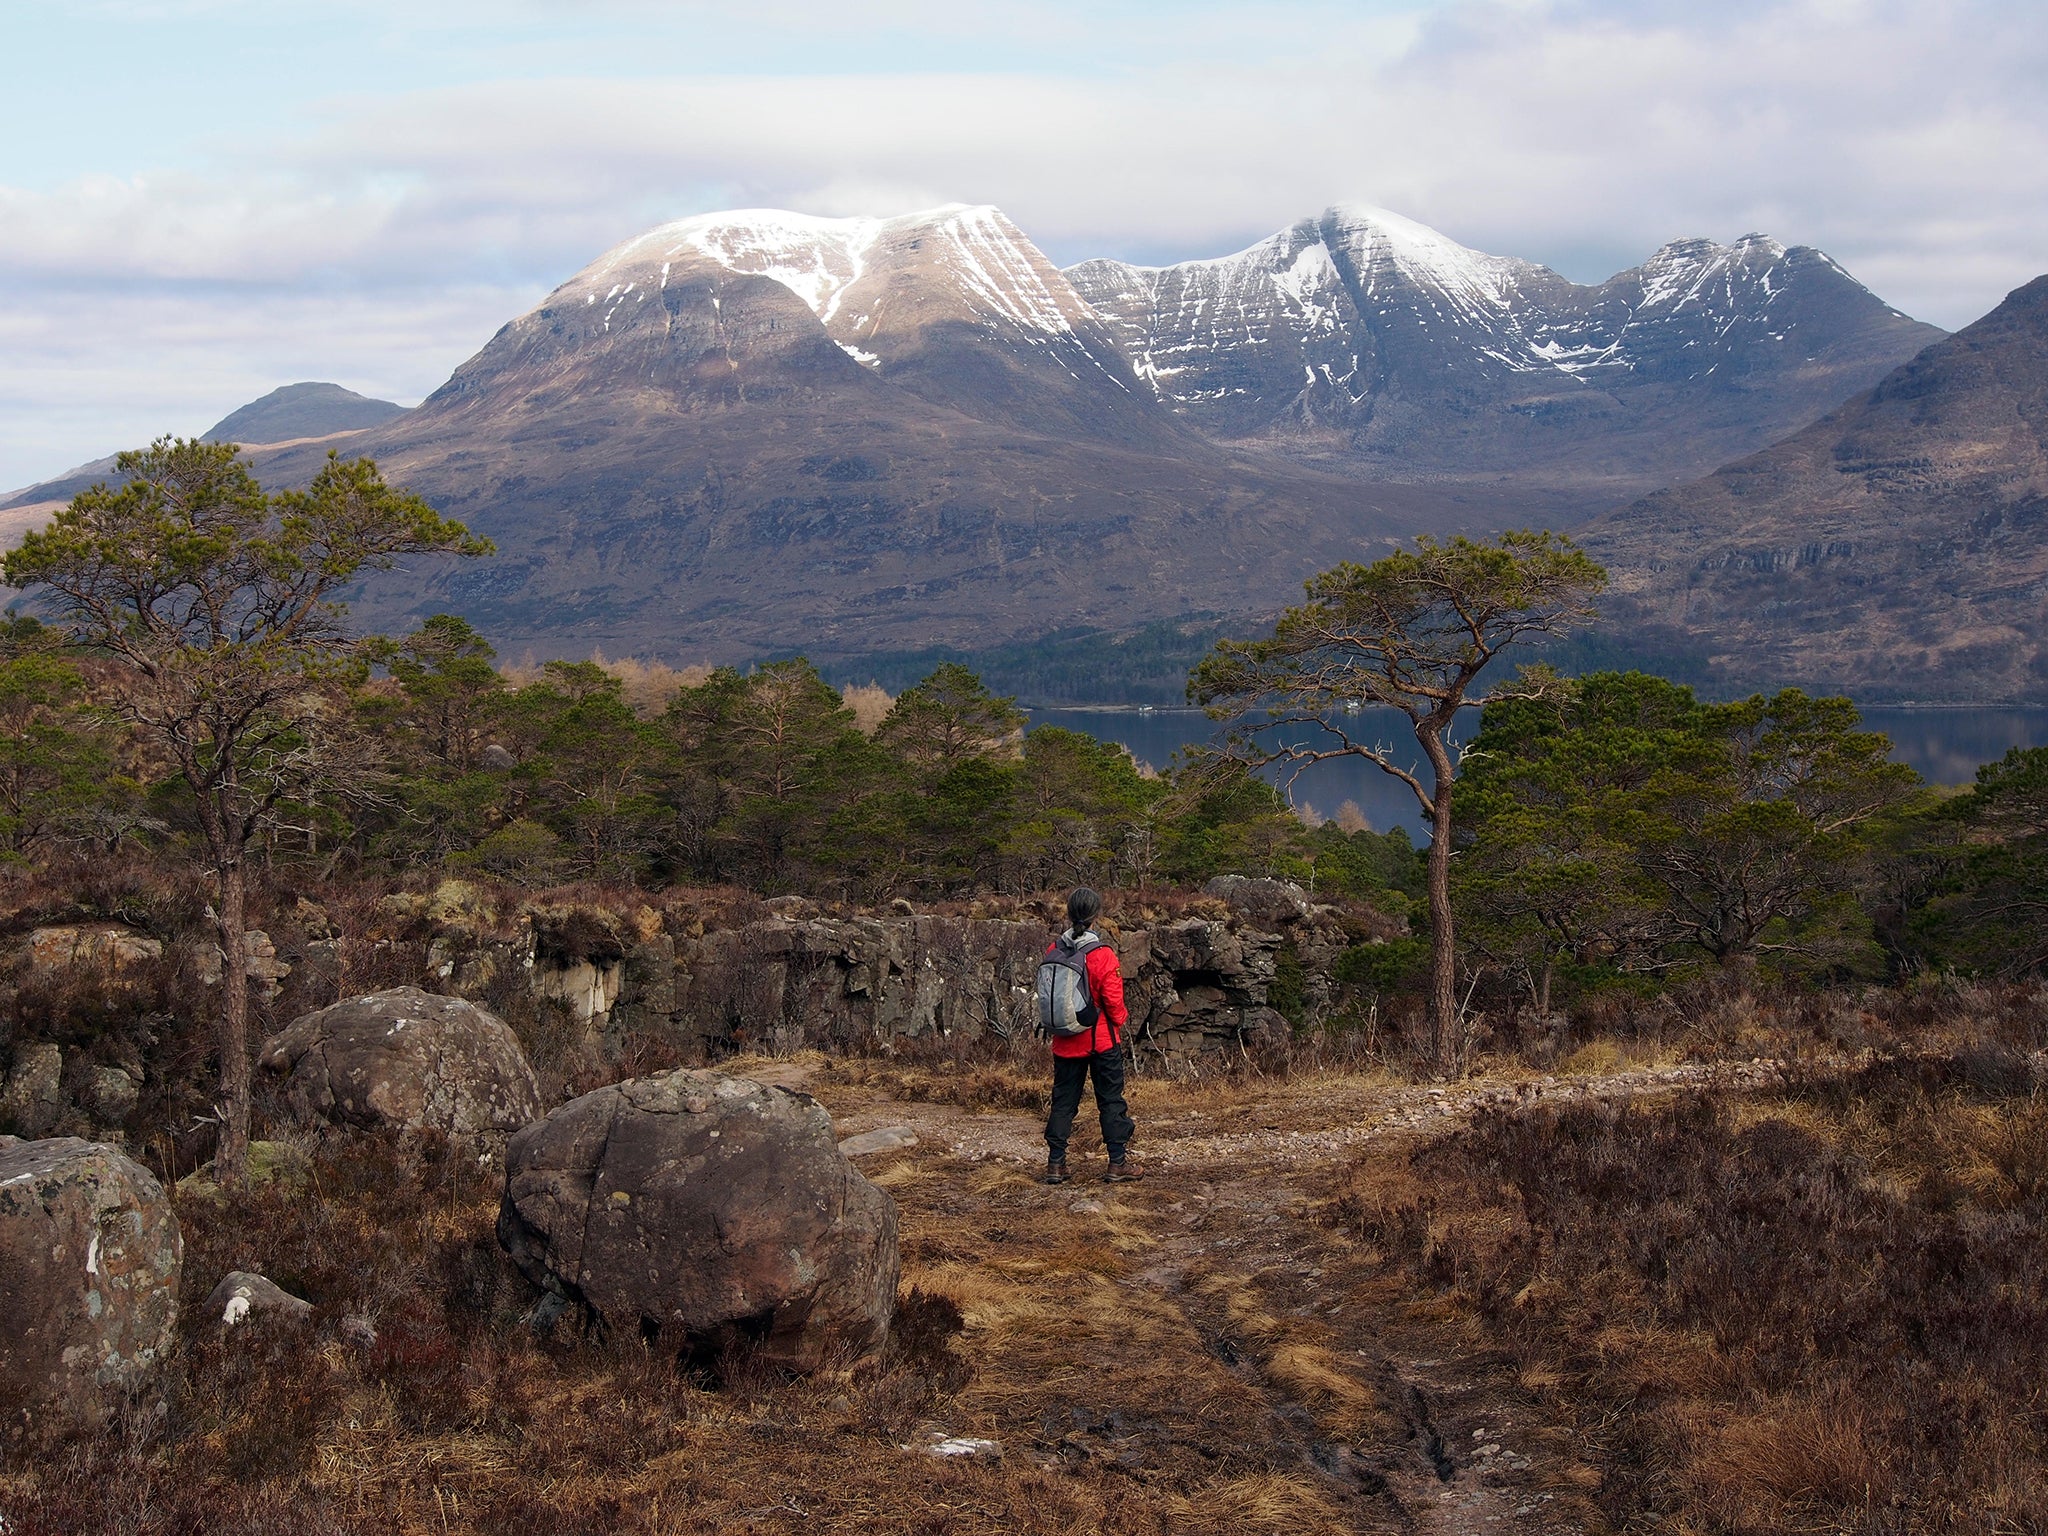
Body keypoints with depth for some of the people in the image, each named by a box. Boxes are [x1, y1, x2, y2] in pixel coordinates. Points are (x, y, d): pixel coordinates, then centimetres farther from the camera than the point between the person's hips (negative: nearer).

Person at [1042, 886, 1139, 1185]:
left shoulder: (1053, 951, -4)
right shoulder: (1102, 955, -18)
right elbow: (1113, 999, -13)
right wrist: (1121, 1018, 7)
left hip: (1065, 1041, 4)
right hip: (1101, 1039, -4)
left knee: (1063, 1100, 11)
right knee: (1111, 1099, 7)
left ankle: (1055, 1163, 10)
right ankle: (1118, 1163, 9)